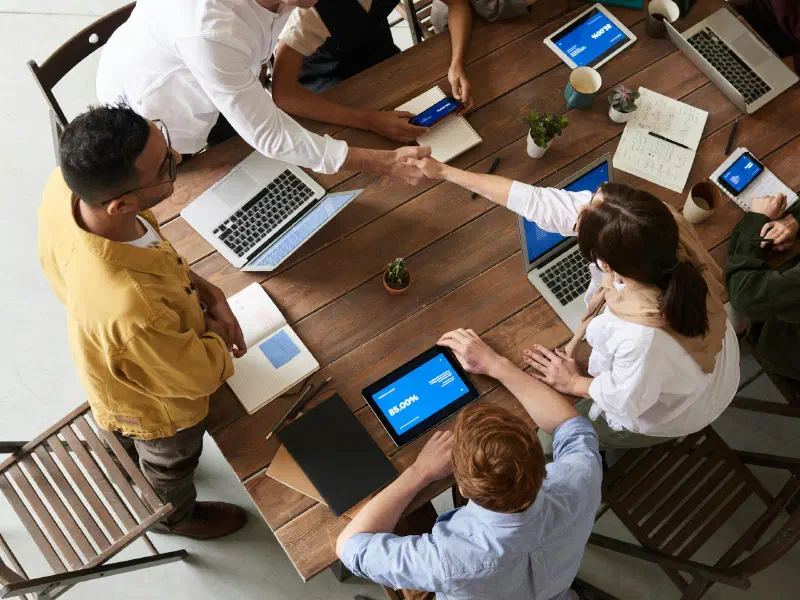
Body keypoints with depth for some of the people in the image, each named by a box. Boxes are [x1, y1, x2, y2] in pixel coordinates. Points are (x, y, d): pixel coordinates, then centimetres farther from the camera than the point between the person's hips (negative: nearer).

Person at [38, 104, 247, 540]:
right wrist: (217, 334, -10)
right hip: (156, 405, -6)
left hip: (113, 362, 6)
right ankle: (173, 516, 65)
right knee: (170, 463, 31)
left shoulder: (64, 188, -32)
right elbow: (199, 374, -30)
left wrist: (204, 290, -15)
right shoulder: (132, 309, -52)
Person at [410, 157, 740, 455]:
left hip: (669, 411, -5)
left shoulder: (642, 338, -49)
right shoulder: (652, 223, -33)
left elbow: (626, 400, -26)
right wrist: (445, 172, -20)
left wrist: (573, 382, -8)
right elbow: (539, 202, -25)